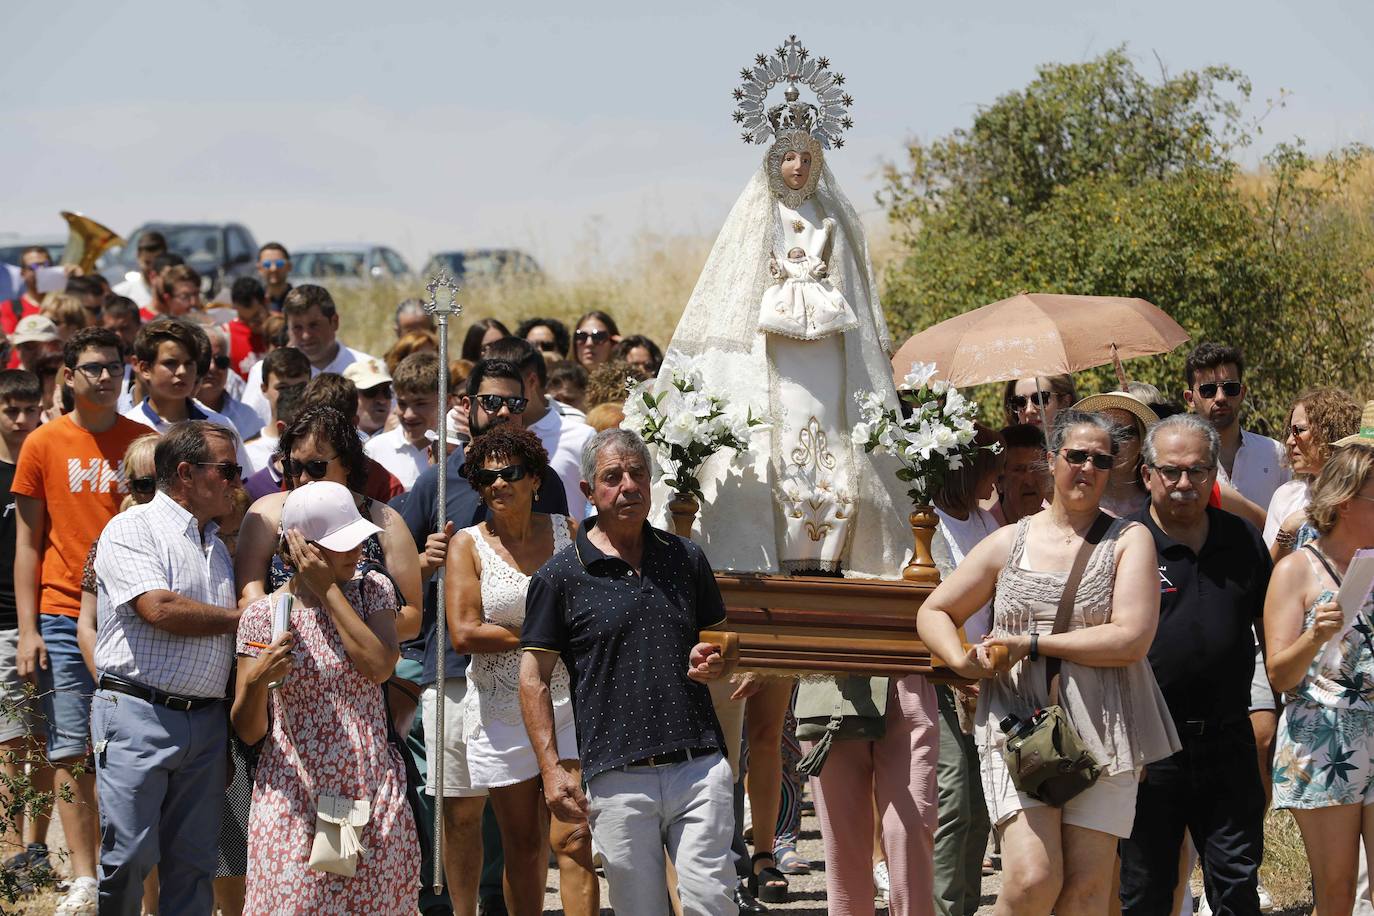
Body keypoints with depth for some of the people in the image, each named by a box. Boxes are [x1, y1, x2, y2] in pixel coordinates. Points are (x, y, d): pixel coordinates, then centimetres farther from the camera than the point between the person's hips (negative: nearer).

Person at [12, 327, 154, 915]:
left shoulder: (145, 443, 6)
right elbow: (28, 543, 6)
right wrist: (28, 630, -2)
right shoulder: (44, 445, 4)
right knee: (72, 751, -2)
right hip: (65, 617, -1)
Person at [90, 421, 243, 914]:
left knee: (194, 862, 4)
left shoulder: (215, 544, 21)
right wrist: (239, 617, -5)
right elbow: (159, 609, -18)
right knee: (129, 856, -8)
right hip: (139, 712, -7)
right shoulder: (132, 530, -3)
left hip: (205, 720, 7)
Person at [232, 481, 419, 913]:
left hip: (371, 792, 2)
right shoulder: (262, 615, -1)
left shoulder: (372, 590, 5)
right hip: (295, 795, -2)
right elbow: (249, 731, -1)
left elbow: (379, 666, -14)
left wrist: (328, 591, -11)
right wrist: (256, 681, -22)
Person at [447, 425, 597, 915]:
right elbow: (464, 634, -9)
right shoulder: (468, 545, 0)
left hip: (569, 705, 0)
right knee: (522, 845, 6)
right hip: (501, 709, 0)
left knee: (573, 839, -9)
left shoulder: (568, 533, 6)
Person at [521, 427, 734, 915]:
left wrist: (711, 660, -1)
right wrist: (552, 769, -7)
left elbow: (718, 636, 24)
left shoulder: (685, 558, 12)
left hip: (698, 765, 2)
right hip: (618, 778, -2)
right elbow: (534, 678, 2)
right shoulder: (561, 576, 2)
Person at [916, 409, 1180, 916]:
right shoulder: (1009, 543, 12)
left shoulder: (1128, 540, 6)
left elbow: (1132, 639, -8)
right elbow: (933, 613, 20)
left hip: (1102, 735, 0)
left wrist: (1033, 642, -9)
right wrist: (963, 662, -2)